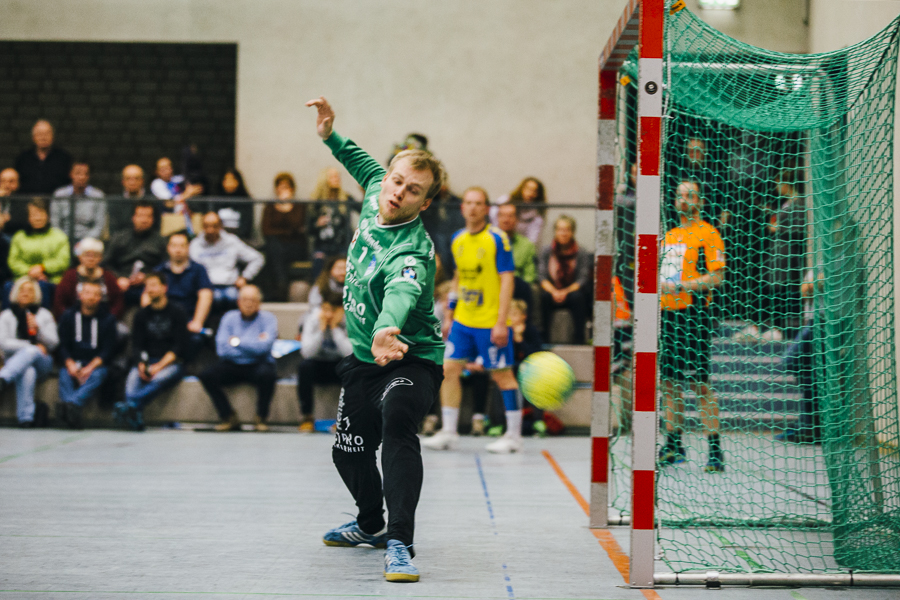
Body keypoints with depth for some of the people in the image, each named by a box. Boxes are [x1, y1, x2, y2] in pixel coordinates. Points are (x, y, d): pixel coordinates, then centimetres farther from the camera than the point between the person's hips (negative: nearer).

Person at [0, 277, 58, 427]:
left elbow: (53, 343, 7)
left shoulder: (44, 315, 15)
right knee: (28, 373, -39)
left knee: (31, 352, -38)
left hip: (41, 360, 1)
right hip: (14, 361, -1)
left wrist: (38, 329, -12)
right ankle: (26, 417, -50)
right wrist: (31, 345, -11)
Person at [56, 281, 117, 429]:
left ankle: (72, 403, -61)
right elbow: (63, 346, 4)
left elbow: (108, 350, -1)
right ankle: (72, 411, -57)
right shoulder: (68, 316, 10)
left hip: (96, 364, -1)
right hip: (73, 362, 1)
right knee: (65, 374, -32)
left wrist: (90, 367, -18)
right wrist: (70, 365, -17)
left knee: (97, 375, -35)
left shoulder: (107, 320, 6)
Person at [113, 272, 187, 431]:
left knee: (160, 378, -37)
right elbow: (136, 345, 10)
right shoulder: (142, 315, 15)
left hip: (171, 363, -3)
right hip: (147, 362, 3)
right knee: (133, 378, -30)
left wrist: (159, 366, -17)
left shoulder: (176, 312, 3)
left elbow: (178, 347, -4)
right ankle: (135, 419, -49)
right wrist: (140, 364, -13)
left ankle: (130, 404, -54)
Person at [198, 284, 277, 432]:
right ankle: (229, 418, -11)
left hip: (258, 365, -2)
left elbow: (264, 347, -20)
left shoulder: (267, 319, -3)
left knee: (267, 374, -37)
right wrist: (253, 345, -12)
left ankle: (261, 418, -16)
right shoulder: (230, 318, 3)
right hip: (233, 365, 3)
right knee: (207, 375, -24)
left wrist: (237, 341, -11)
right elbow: (222, 349, -9)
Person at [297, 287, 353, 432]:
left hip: (339, 367, 0)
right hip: (318, 366, 0)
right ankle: (306, 417, -20)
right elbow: (307, 352, -23)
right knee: (305, 366, -32)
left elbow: (350, 353, -29)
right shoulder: (313, 318, -13)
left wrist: (335, 328, -28)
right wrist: (321, 328, -29)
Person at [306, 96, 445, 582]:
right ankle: (371, 524, 45)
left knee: (397, 424, -36)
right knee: (349, 451, 18)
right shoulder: (374, 199, -7)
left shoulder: (411, 250, -30)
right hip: (363, 360, 8)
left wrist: (388, 330, -72)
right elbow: (367, 165, 18)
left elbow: (402, 293, -52)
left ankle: (400, 543, -38)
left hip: (410, 358, -8)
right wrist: (331, 137, 9)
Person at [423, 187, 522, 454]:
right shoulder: (458, 239, 9)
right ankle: (448, 432, 10)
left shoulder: (497, 239, -10)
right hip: (462, 320, 6)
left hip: (490, 323, -6)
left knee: (502, 374, 0)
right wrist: (449, 315, 16)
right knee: (449, 369, 1)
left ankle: (514, 436, 9)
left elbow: (506, 280, -13)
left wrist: (501, 322, -18)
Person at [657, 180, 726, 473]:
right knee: (669, 382, 9)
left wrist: (680, 287, -19)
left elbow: (717, 276, -12)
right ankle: (673, 445, 17)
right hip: (666, 314, 7)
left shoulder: (707, 234, -4)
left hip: (692, 314, -7)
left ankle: (715, 449, -8)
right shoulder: (669, 236, 19)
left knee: (699, 383, -10)